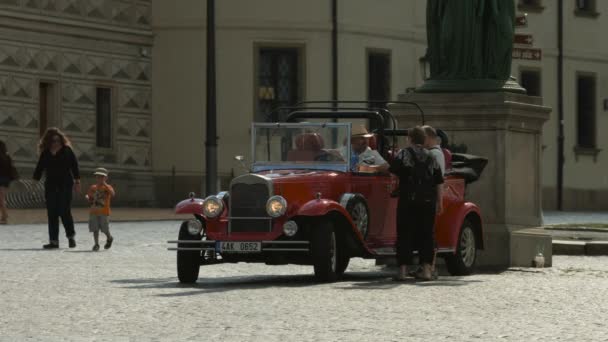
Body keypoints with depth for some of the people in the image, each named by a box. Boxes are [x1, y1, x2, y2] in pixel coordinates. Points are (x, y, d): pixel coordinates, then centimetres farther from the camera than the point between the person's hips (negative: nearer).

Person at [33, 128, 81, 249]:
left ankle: (71, 236, 14)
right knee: (52, 214, 1)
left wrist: (77, 181, -7)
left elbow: (74, 166, -1)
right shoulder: (45, 153, 9)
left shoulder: (67, 150, 1)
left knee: (64, 212, -7)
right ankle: (53, 240, 4)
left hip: (65, 185, -3)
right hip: (51, 186, 3)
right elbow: (39, 169, 12)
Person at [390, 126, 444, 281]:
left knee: (405, 234, 1)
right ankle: (426, 269, 4)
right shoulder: (431, 157, 11)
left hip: (408, 200, -3)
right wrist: (439, 202, 17)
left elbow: (393, 170, -12)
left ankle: (403, 269, -2)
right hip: (427, 201, 3)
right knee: (426, 234, 7)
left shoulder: (404, 154, -1)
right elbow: (439, 182, 12)